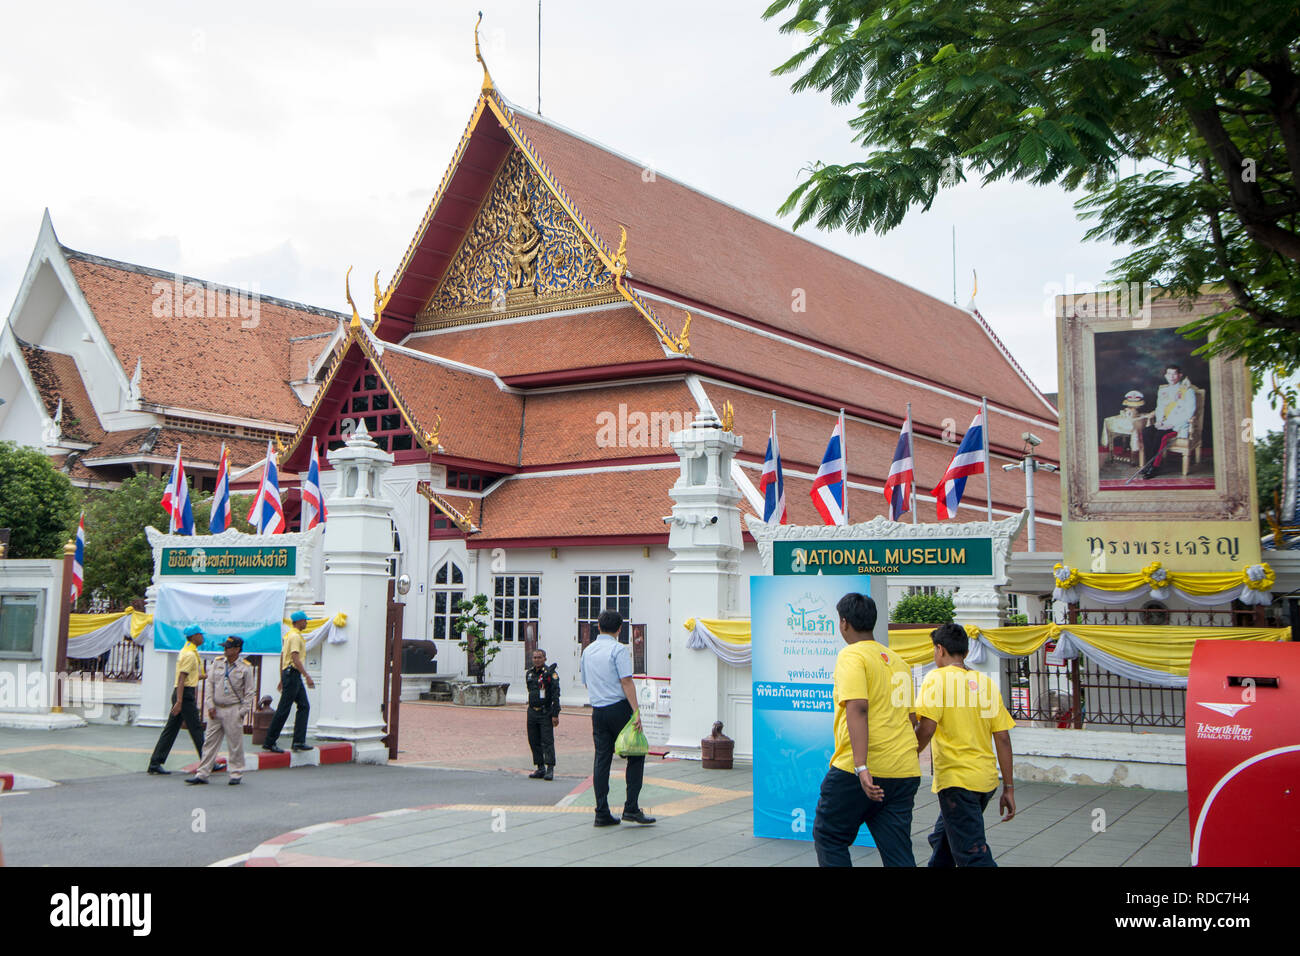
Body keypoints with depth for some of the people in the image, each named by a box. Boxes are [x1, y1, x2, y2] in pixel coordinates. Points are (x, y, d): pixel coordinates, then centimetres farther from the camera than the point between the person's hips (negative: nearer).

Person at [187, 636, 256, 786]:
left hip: (233, 710, -4)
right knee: (210, 742, 5)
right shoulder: (217, 665, 8)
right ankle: (202, 774, 8)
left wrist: (243, 711, -7)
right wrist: (210, 705, 0)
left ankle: (236, 774, 11)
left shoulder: (245, 668, -3)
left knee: (235, 744, 1)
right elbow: (210, 685, 9)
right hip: (216, 709, 4)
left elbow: (249, 692, -1)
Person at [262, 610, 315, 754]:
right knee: (283, 710, -6)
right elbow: (295, 658, -22)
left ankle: (299, 741, 3)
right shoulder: (295, 636, -13)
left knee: (304, 706, 6)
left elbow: (282, 657, 21)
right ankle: (269, 743, -1)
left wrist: (282, 680, 24)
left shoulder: (289, 635, 18)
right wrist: (307, 676, -25)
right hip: (292, 673, -10)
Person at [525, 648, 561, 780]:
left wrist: (555, 714, -16)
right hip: (532, 712, 7)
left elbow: (555, 695, -12)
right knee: (534, 741, 8)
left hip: (546, 713, -7)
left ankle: (550, 769, -6)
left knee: (548, 741, -8)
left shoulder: (551, 673, -8)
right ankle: (540, 768, 16)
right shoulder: (528, 673, 12)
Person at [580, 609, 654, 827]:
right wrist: (636, 711, -19)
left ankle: (602, 813, 5)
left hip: (597, 710, 6)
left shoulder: (587, 651, 13)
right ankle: (631, 807, -3)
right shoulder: (618, 649, -9)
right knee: (636, 756, 3)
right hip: (619, 708, -6)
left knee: (602, 760, 6)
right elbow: (626, 681, -16)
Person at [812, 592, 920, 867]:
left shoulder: (851, 656, -7)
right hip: (904, 772, 7)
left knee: (828, 836, 11)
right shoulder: (898, 661, 16)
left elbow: (857, 708, -20)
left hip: (861, 772, -7)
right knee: (898, 852, 7)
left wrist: (861, 766, -26)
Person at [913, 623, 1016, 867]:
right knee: (942, 840, 24)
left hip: (956, 780, -7)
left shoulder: (938, 677, -7)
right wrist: (1009, 788, 12)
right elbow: (1003, 738, 8)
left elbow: (926, 728, -18)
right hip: (987, 779, 7)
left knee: (973, 854, -6)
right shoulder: (986, 682, 10)